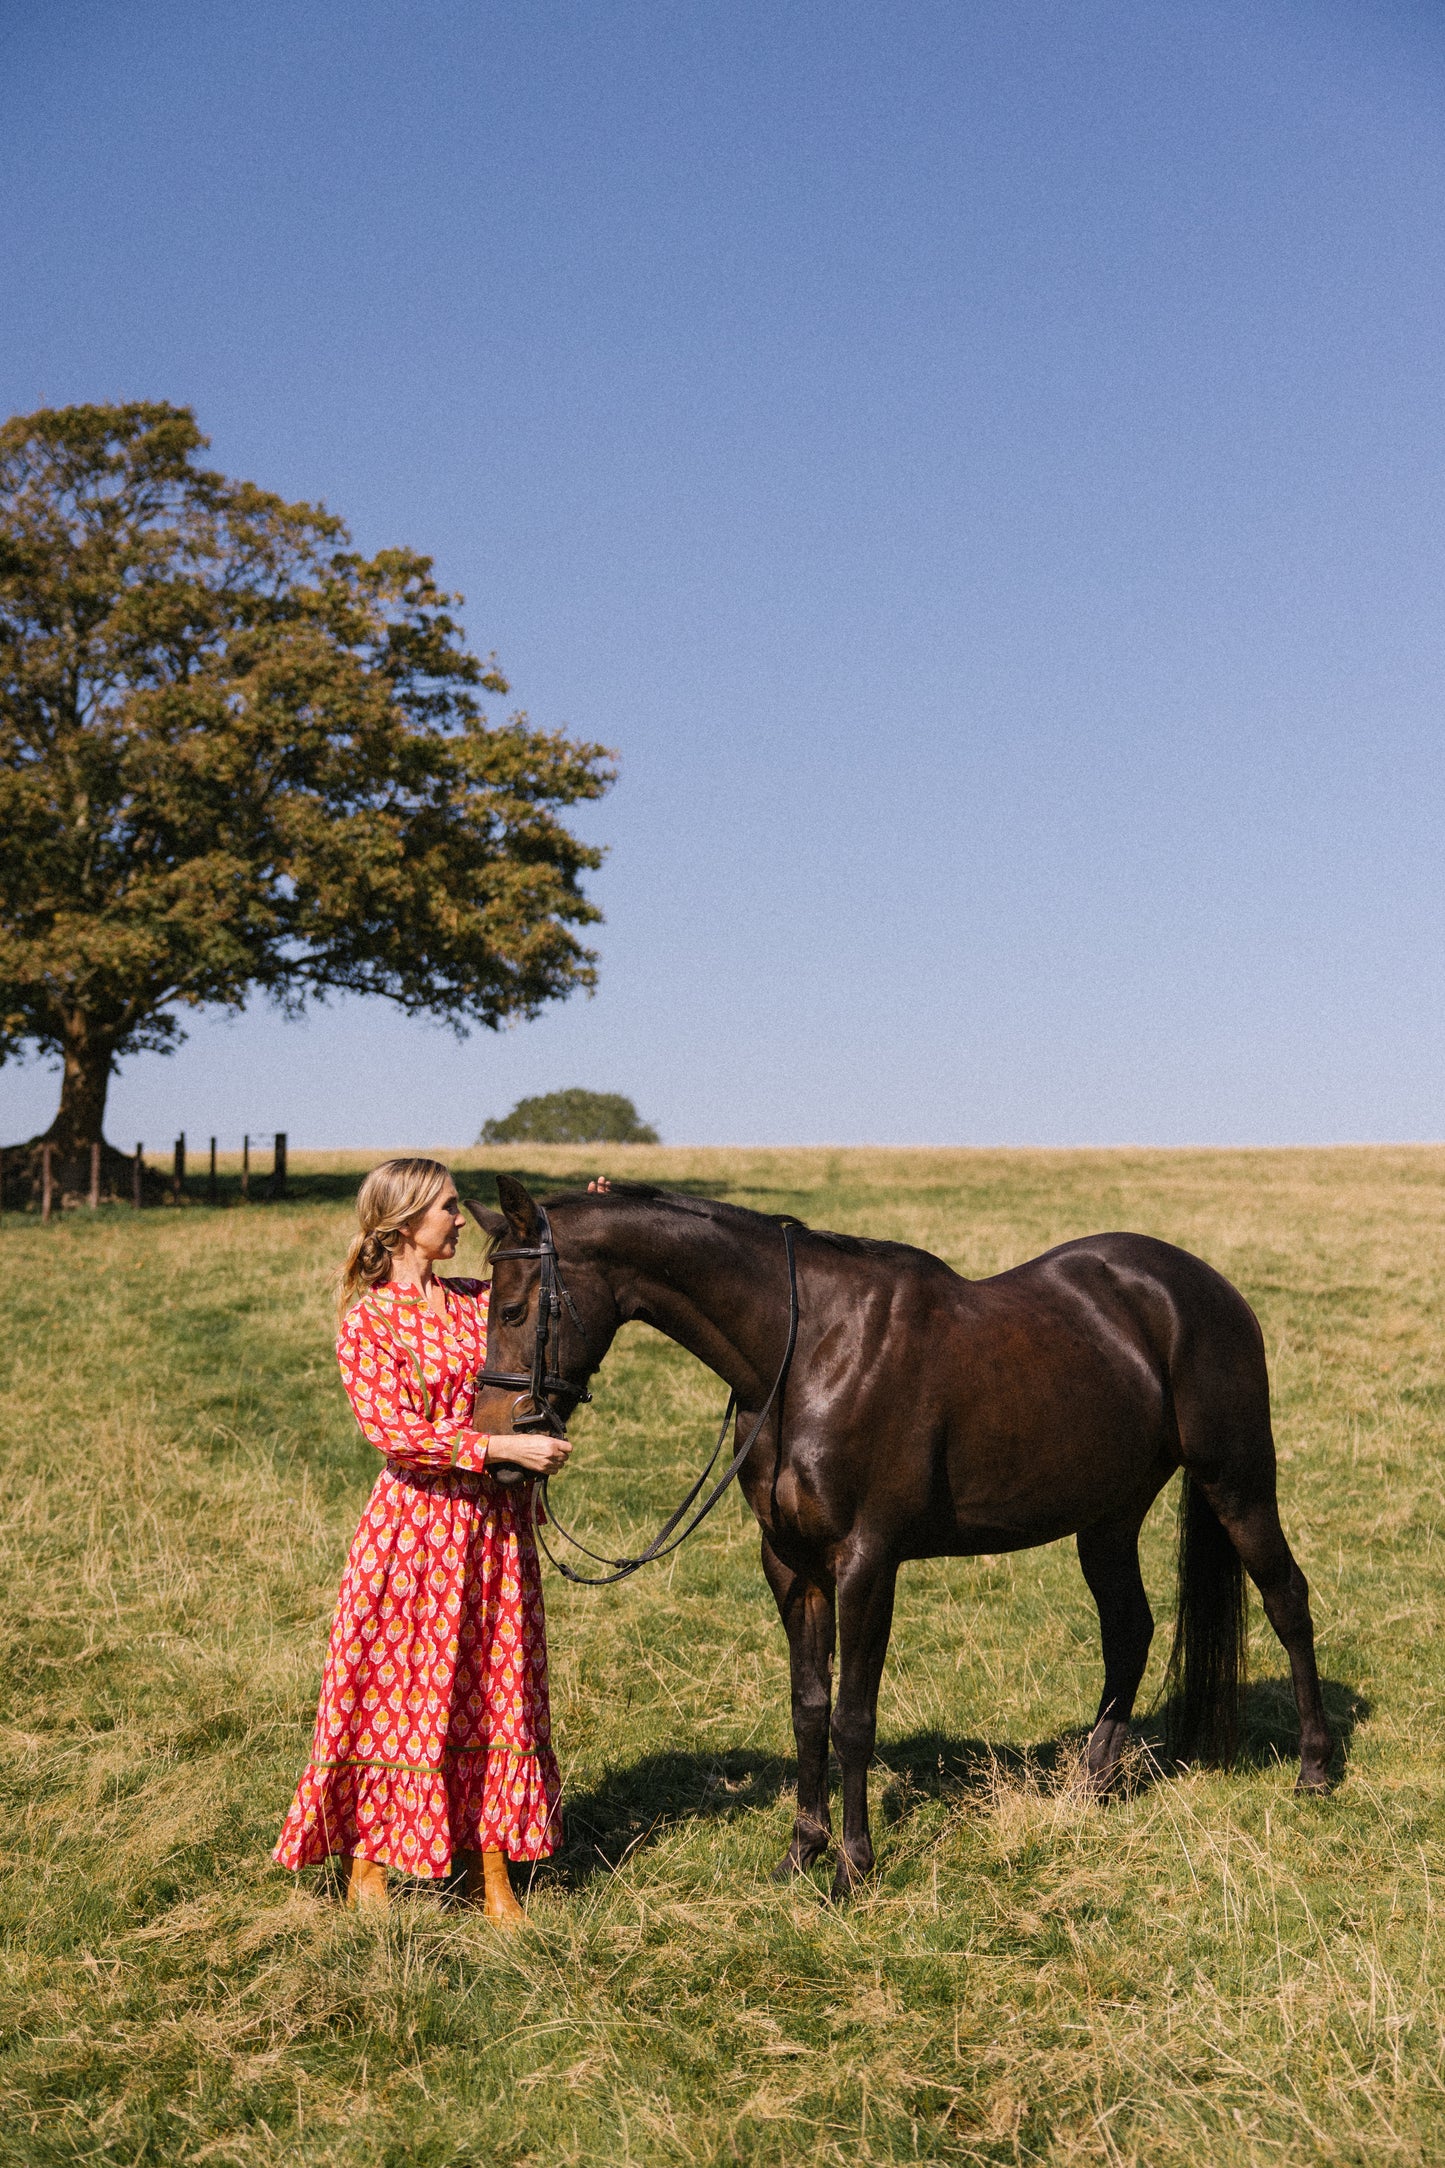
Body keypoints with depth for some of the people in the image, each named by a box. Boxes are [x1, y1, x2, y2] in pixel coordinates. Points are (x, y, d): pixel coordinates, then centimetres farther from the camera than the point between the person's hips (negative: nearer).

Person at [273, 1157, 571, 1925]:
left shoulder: (479, 1301, 9)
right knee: (395, 1685, 3)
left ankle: (488, 1871, 17)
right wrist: (498, 1445, -23)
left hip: (494, 1520, 5)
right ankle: (366, 1866, 19)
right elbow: (389, 1429, -18)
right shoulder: (367, 1321, -8)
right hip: (416, 1518, -5)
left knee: (494, 1687, 8)